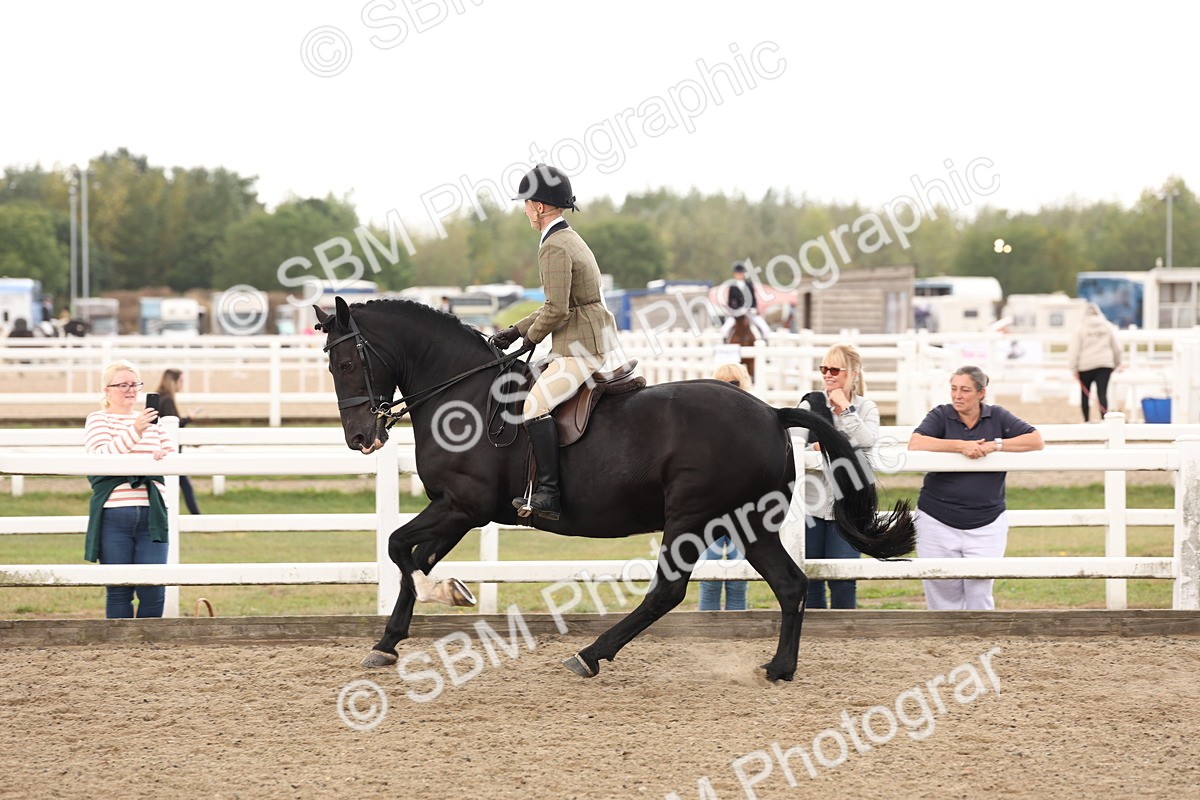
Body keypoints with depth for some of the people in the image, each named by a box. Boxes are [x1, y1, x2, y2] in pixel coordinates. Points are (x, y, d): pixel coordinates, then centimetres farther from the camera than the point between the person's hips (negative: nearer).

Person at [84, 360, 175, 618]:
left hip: (151, 515, 4)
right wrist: (135, 431, -23)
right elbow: (102, 456, -13)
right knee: (119, 592, 0)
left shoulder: (150, 420, 19)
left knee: (154, 592, -4)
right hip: (113, 517, -4)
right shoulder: (98, 420, 4)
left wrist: (165, 456, -1)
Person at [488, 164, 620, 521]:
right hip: (596, 343, 11)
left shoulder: (555, 248, -15)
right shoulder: (570, 239, 18)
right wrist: (516, 330, 18)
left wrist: (530, 337, -4)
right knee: (529, 381, 25)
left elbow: (556, 310, -21)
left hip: (581, 349, -11)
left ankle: (548, 492, -29)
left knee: (536, 403, -23)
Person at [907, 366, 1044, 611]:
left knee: (979, 595, -4)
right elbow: (915, 444, -14)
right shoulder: (940, 416, 3)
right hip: (938, 523, 0)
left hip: (985, 525, 0)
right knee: (943, 595, 1)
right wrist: (960, 446, -20)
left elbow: (1036, 441, -1)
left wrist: (994, 445, -11)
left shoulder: (998, 417, 6)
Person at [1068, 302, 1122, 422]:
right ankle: (1104, 419, -19)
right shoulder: (1108, 327, 7)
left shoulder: (1081, 328, 0)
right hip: (1105, 364, 1)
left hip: (1085, 364, -1)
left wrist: (1074, 368, -2)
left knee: (1085, 393, 13)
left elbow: (1074, 349, -4)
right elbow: (1116, 347, 11)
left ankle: (1086, 419, 19)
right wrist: (1117, 362, 23)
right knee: (1102, 393, -5)